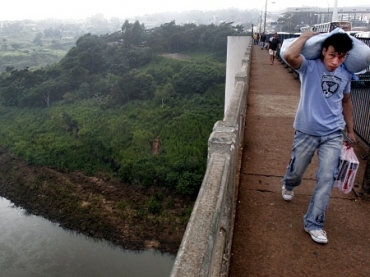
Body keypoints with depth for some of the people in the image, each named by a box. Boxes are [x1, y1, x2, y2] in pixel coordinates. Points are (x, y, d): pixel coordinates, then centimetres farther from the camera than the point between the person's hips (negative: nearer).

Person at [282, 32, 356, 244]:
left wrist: (350, 129, 20)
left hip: (333, 134, 3)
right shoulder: (310, 66, -12)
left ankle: (314, 222, 10)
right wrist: (307, 36, -18)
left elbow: (346, 101, 15)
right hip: (307, 131, -3)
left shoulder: (346, 74, 2)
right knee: (297, 170, 14)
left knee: (327, 178, -2)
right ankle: (289, 185, 52)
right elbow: (289, 55, -33)